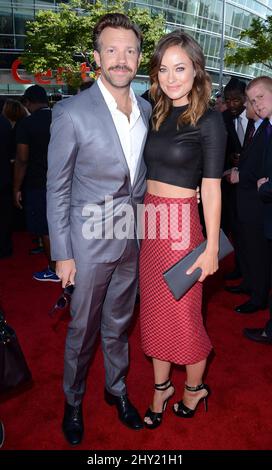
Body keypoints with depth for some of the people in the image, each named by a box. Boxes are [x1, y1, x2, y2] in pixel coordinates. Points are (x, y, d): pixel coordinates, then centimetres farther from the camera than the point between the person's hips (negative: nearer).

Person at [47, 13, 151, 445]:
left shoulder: (146, 110, 3)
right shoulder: (72, 113, -13)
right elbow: (57, 189, -10)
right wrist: (62, 253, -10)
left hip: (133, 239, 5)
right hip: (90, 243, -4)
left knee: (118, 324, 21)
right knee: (83, 331, 13)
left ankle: (116, 389, 44)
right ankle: (73, 401, 39)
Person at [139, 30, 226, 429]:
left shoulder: (209, 120, -6)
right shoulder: (157, 116, 11)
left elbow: (211, 189, -10)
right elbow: (149, 171, 11)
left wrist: (211, 247, -12)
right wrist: (140, 219, 7)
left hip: (180, 224, -6)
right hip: (148, 222, 6)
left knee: (182, 314, 6)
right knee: (154, 309, 14)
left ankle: (195, 388, 33)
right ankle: (161, 387, 34)